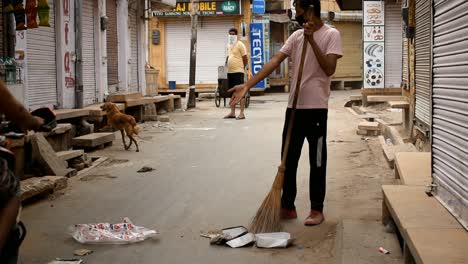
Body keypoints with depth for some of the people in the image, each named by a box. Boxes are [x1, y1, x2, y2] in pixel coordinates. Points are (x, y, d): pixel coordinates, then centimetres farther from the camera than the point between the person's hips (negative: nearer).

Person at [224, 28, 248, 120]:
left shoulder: (240, 45, -7)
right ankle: (232, 112, 19)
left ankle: (242, 113, -7)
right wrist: (229, 67, 16)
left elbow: (245, 59, -7)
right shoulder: (229, 45, 15)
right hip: (230, 72, 8)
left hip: (238, 72, -8)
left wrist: (241, 67, 2)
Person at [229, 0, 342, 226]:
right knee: (288, 160, 11)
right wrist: (247, 86, -6)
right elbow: (274, 61, 3)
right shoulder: (296, 36, 11)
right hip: (294, 106, 6)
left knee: (317, 162, 4)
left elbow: (329, 69, -17)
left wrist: (311, 40, -20)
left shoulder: (331, 34, -6)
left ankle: (317, 210, 16)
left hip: (316, 108, -6)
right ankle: (288, 207, 23)